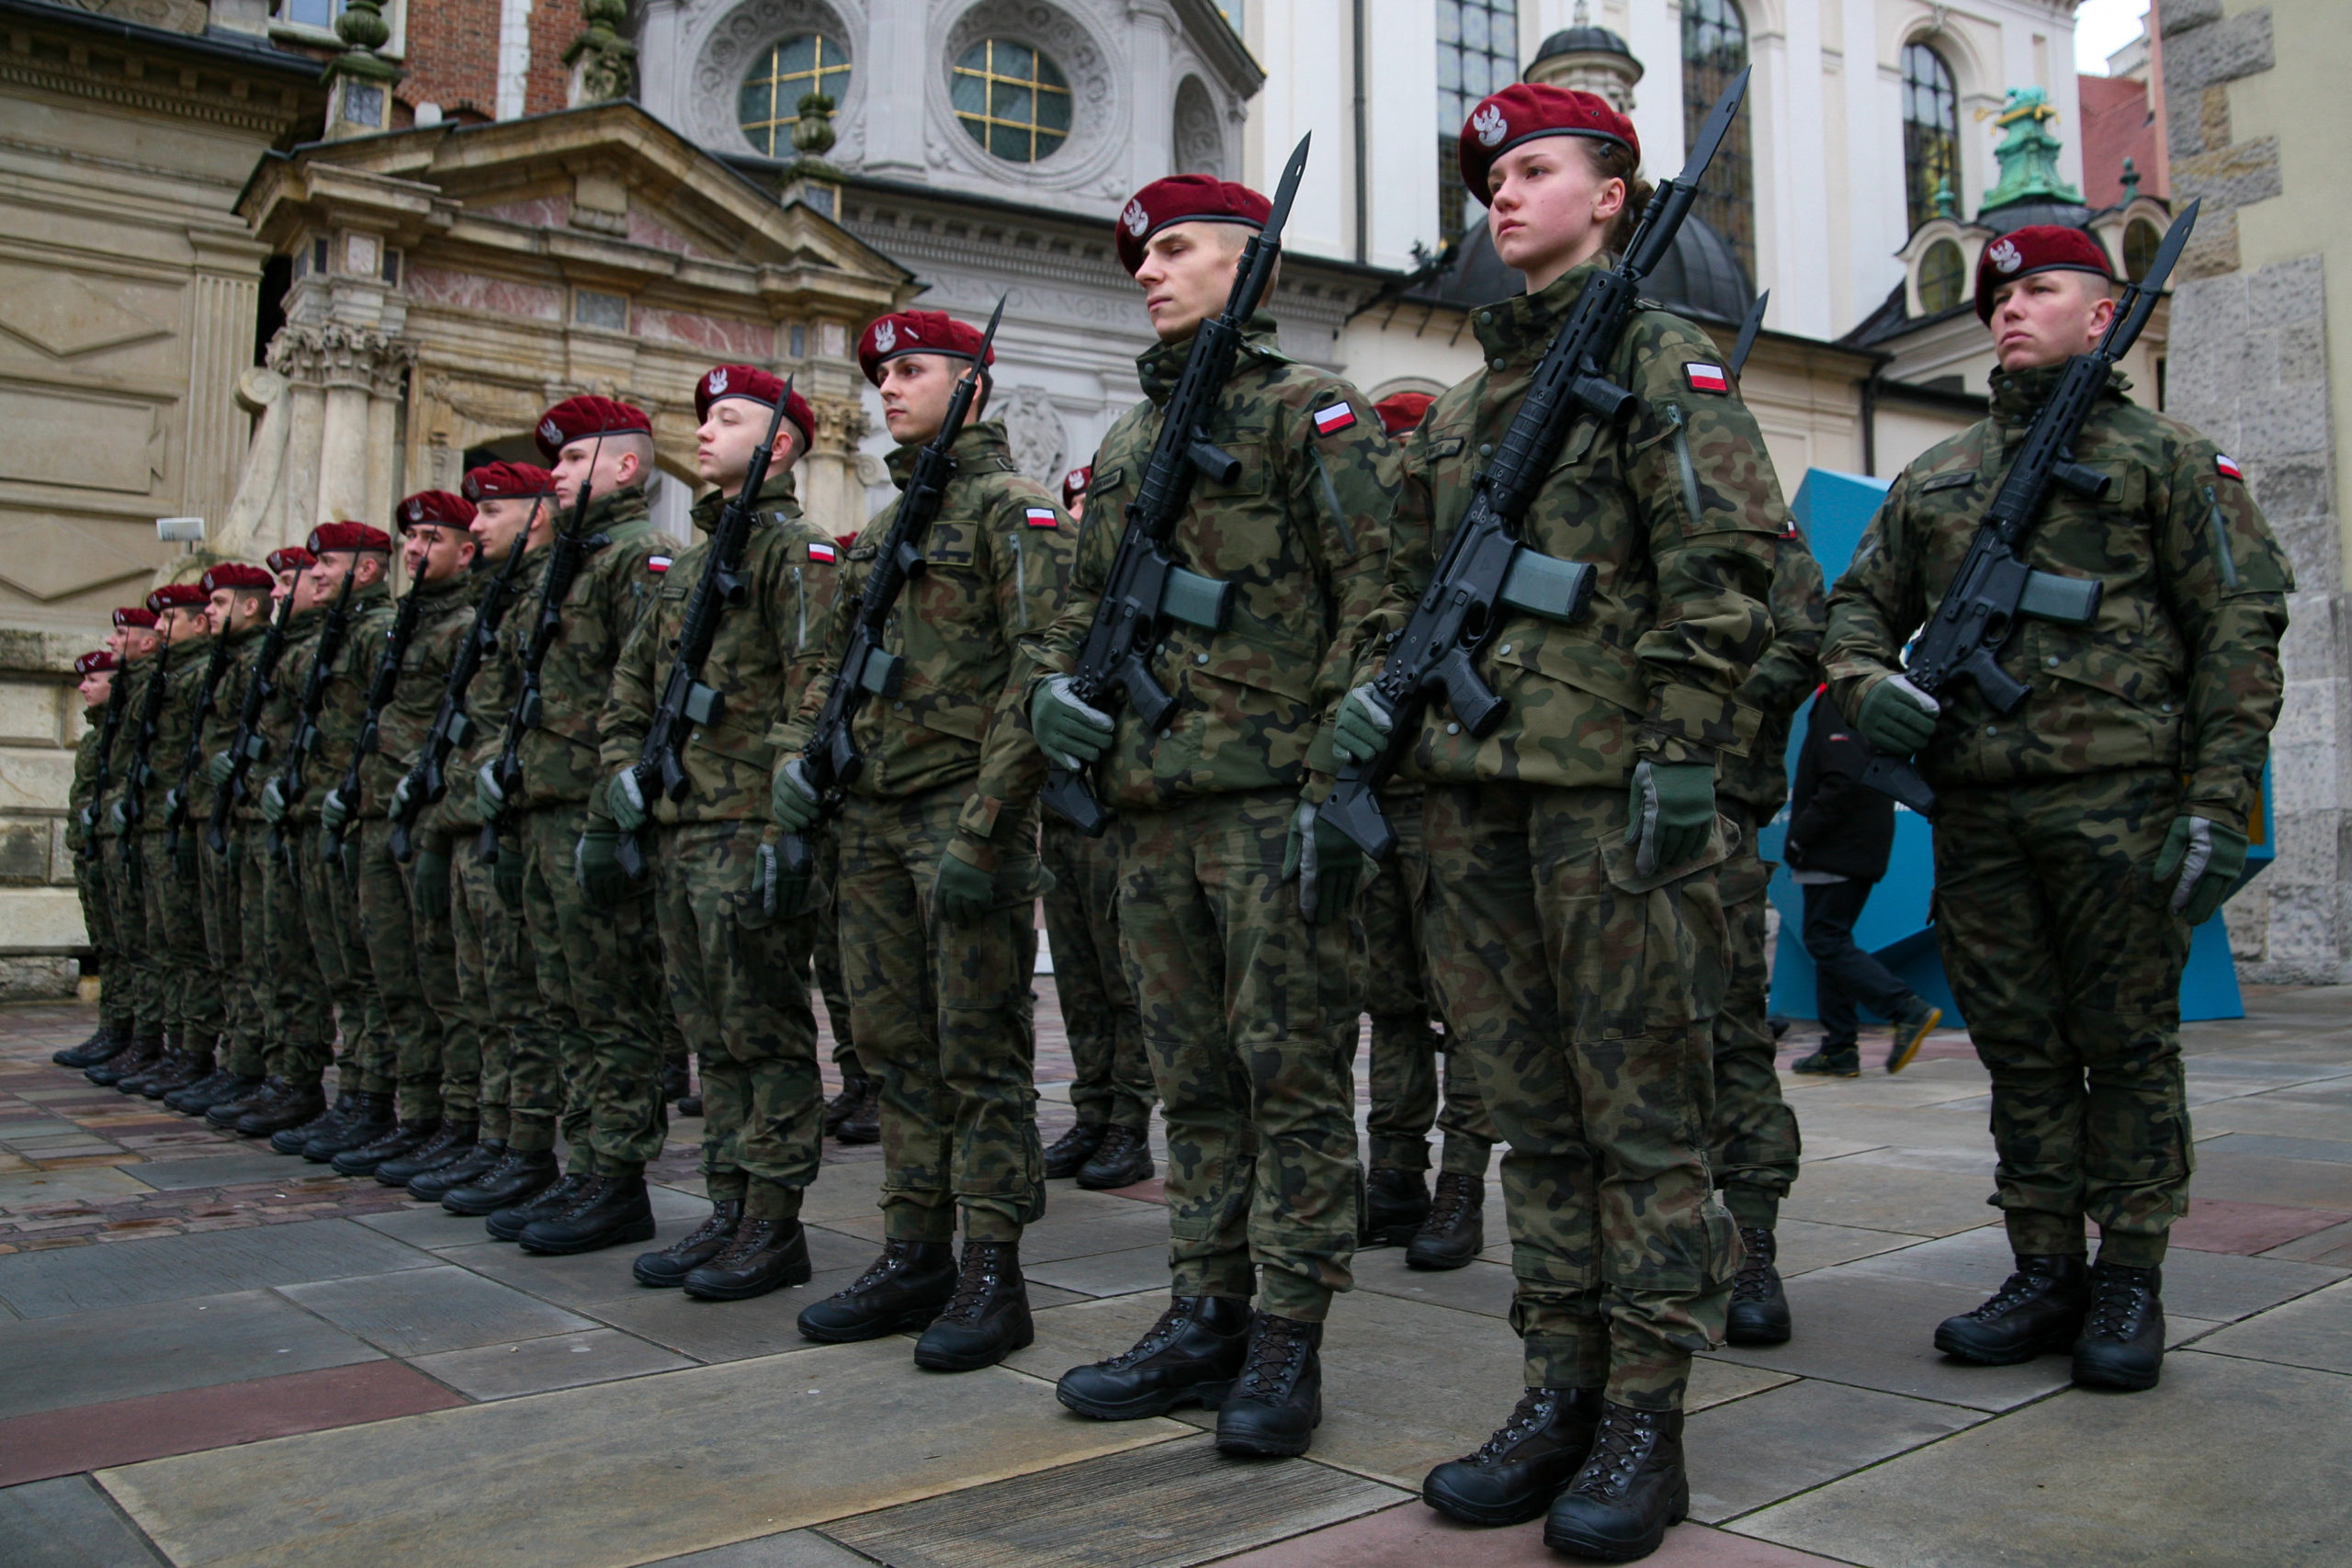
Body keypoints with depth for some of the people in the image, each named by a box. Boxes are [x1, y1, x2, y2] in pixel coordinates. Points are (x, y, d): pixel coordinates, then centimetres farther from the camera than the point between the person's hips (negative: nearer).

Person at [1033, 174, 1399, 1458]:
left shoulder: (1311, 410, 0)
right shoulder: (1126, 443, 22)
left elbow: (1368, 597, -9)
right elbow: (1088, 605, 28)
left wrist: (1333, 782, -17)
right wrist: (1055, 687, 6)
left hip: (1272, 798, -7)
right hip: (1153, 801, 7)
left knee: (1292, 1071, -2)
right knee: (1192, 1077, 11)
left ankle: (1288, 1339, 7)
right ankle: (1206, 1318, 21)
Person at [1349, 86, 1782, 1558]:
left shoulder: (1662, 356, 2)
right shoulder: (1465, 400, 22)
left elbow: (1724, 563, -8)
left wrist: (1680, 751, -15)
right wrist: (1392, 687, 11)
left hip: (1612, 784, -7)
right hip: (1477, 781, 7)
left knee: (1641, 1107, -1)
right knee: (1534, 1107, 9)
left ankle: (1646, 1423, 8)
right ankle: (1562, 1390, 19)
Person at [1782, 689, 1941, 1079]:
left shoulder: (1838, 703, -14)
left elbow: (1843, 782, -24)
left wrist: (1800, 835, -17)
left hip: (1838, 852, -10)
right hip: (1859, 853, 10)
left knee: (1826, 942, -8)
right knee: (1831, 942, 11)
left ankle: (1907, 1010, -13)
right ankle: (1838, 1050, 12)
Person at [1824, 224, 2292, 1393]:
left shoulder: (2166, 456, 6)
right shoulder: (1936, 475, 19)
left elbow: (2240, 627, -1)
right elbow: (1860, 602, 21)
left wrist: (2217, 802, -10)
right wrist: (1864, 681, -4)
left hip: (2114, 799, -4)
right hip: (1976, 805, 4)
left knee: (2126, 1043, 2)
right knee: (2017, 1047, 8)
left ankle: (2129, 1284, 13)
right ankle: (2045, 1273, 18)